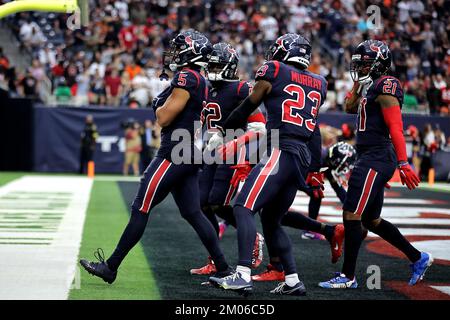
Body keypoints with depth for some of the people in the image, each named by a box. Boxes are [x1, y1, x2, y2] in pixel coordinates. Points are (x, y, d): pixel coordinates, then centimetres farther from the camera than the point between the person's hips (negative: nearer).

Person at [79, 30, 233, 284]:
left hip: (175, 153, -10)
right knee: (193, 213, 10)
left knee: (140, 209, -4)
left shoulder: (186, 77, -13)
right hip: (191, 154, 10)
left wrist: (159, 104, 4)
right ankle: (224, 270, 8)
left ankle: (110, 267, 2)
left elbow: (164, 118, -14)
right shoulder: (200, 81, 17)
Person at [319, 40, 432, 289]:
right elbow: (350, 108, 30)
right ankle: (418, 258, 27)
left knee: (352, 215, -9)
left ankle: (348, 276, -3)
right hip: (369, 157, 10)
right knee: (371, 220, 16)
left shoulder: (385, 87, -12)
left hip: (377, 160, -10)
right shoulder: (369, 87, 16)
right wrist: (358, 83, 16)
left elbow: (395, 127, -18)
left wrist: (403, 163, -23)